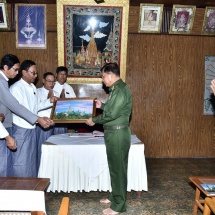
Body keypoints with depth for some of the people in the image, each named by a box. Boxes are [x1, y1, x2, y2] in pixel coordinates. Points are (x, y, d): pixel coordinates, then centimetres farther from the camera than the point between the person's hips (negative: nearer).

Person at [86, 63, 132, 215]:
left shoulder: (121, 90, -19)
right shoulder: (116, 89, 13)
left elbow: (112, 114, -22)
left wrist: (94, 120, -11)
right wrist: (102, 105, 17)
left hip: (118, 133, -10)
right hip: (113, 132, 10)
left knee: (119, 168, -1)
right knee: (114, 167, 18)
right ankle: (114, 197, 33)